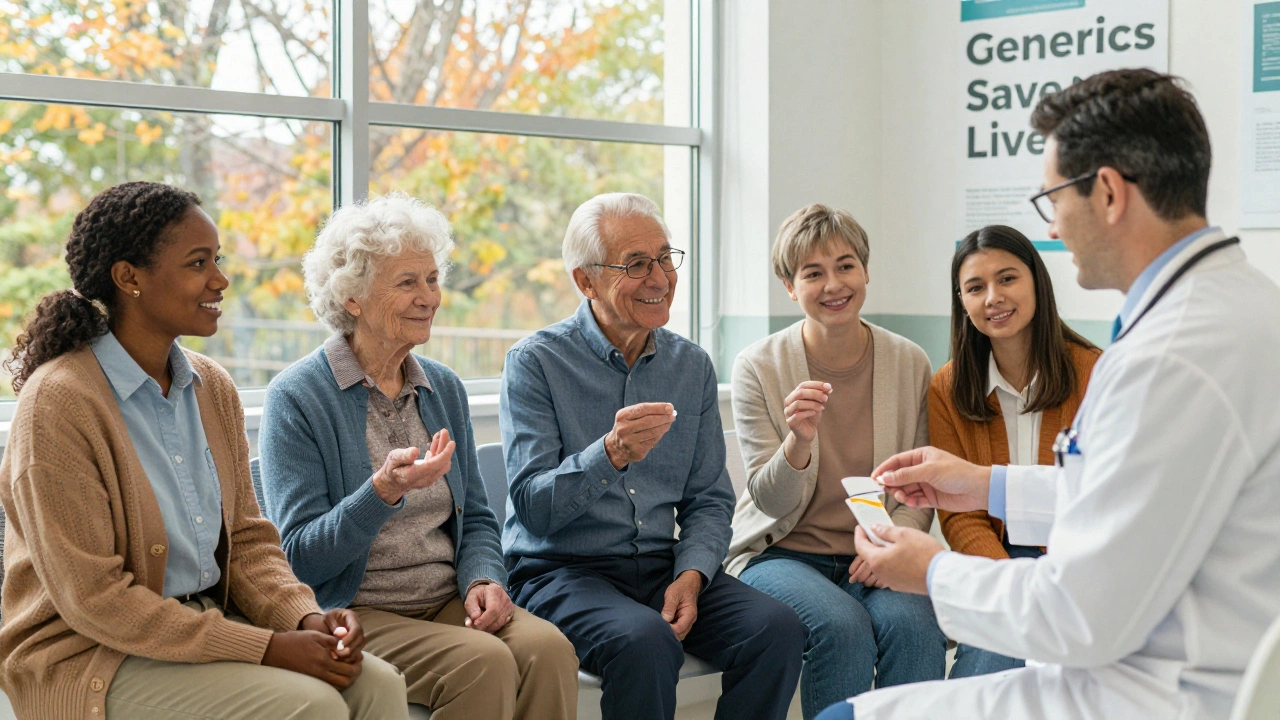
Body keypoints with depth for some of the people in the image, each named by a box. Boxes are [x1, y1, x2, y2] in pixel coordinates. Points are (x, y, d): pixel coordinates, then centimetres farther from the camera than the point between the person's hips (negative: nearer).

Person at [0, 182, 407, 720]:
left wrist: (305, 617, -10)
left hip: (211, 622, 6)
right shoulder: (59, 402, -16)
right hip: (89, 661, -6)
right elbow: (93, 598, -18)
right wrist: (265, 648, -21)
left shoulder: (212, 387, 5)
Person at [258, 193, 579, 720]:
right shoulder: (297, 397, -7)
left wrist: (482, 578, -5)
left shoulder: (444, 388, 12)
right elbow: (299, 558, -12)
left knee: (548, 648, -25)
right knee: (484, 662, -30)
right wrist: (383, 492, -28)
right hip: (352, 614, -5)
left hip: (447, 603, 5)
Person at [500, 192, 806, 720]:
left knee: (778, 629, -20)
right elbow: (532, 507, -14)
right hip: (562, 571, -4)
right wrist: (610, 455, -31)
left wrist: (691, 573, -8)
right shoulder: (536, 362, -6)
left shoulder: (691, 365, 10)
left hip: (665, 567, 5)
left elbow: (709, 499, 11)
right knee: (645, 642, -34)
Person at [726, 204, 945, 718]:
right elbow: (770, 501, -7)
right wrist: (799, 441, -27)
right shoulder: (758, 366, -4)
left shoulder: (909, 363, 2)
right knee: (842, 624, -31)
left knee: (914, 622, -29)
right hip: (781, 554, -2)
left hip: (872, 559, 2)